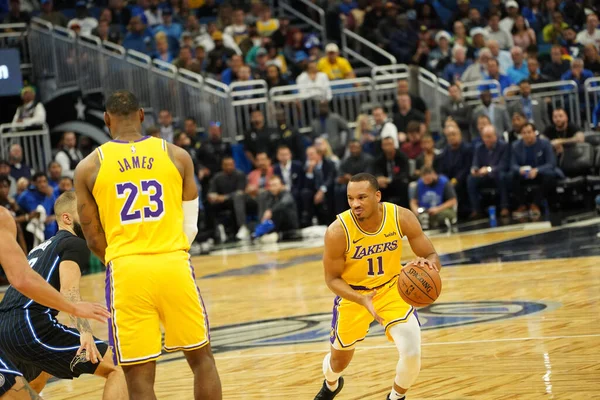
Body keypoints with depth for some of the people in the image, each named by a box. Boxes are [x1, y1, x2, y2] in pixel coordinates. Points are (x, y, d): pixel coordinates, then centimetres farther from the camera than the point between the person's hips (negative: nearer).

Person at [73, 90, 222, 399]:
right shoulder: (177, 156, 6)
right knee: (201, 358, 17)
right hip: (173, 266, 1)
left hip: (126, 270, -1)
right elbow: (190, 225, 10)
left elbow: (94, 239, 8)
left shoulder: (89, 167, 3)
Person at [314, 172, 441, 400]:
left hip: (392, 289, 1)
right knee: (340, 358, 18)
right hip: (353, 295, 0)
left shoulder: (402, 218, -23)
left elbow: (432, 257, -15)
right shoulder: (338, 231, -28)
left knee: (412, 353, -17)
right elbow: (332, 278, -17)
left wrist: (427, 264, -41)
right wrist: (362, 300, -34)